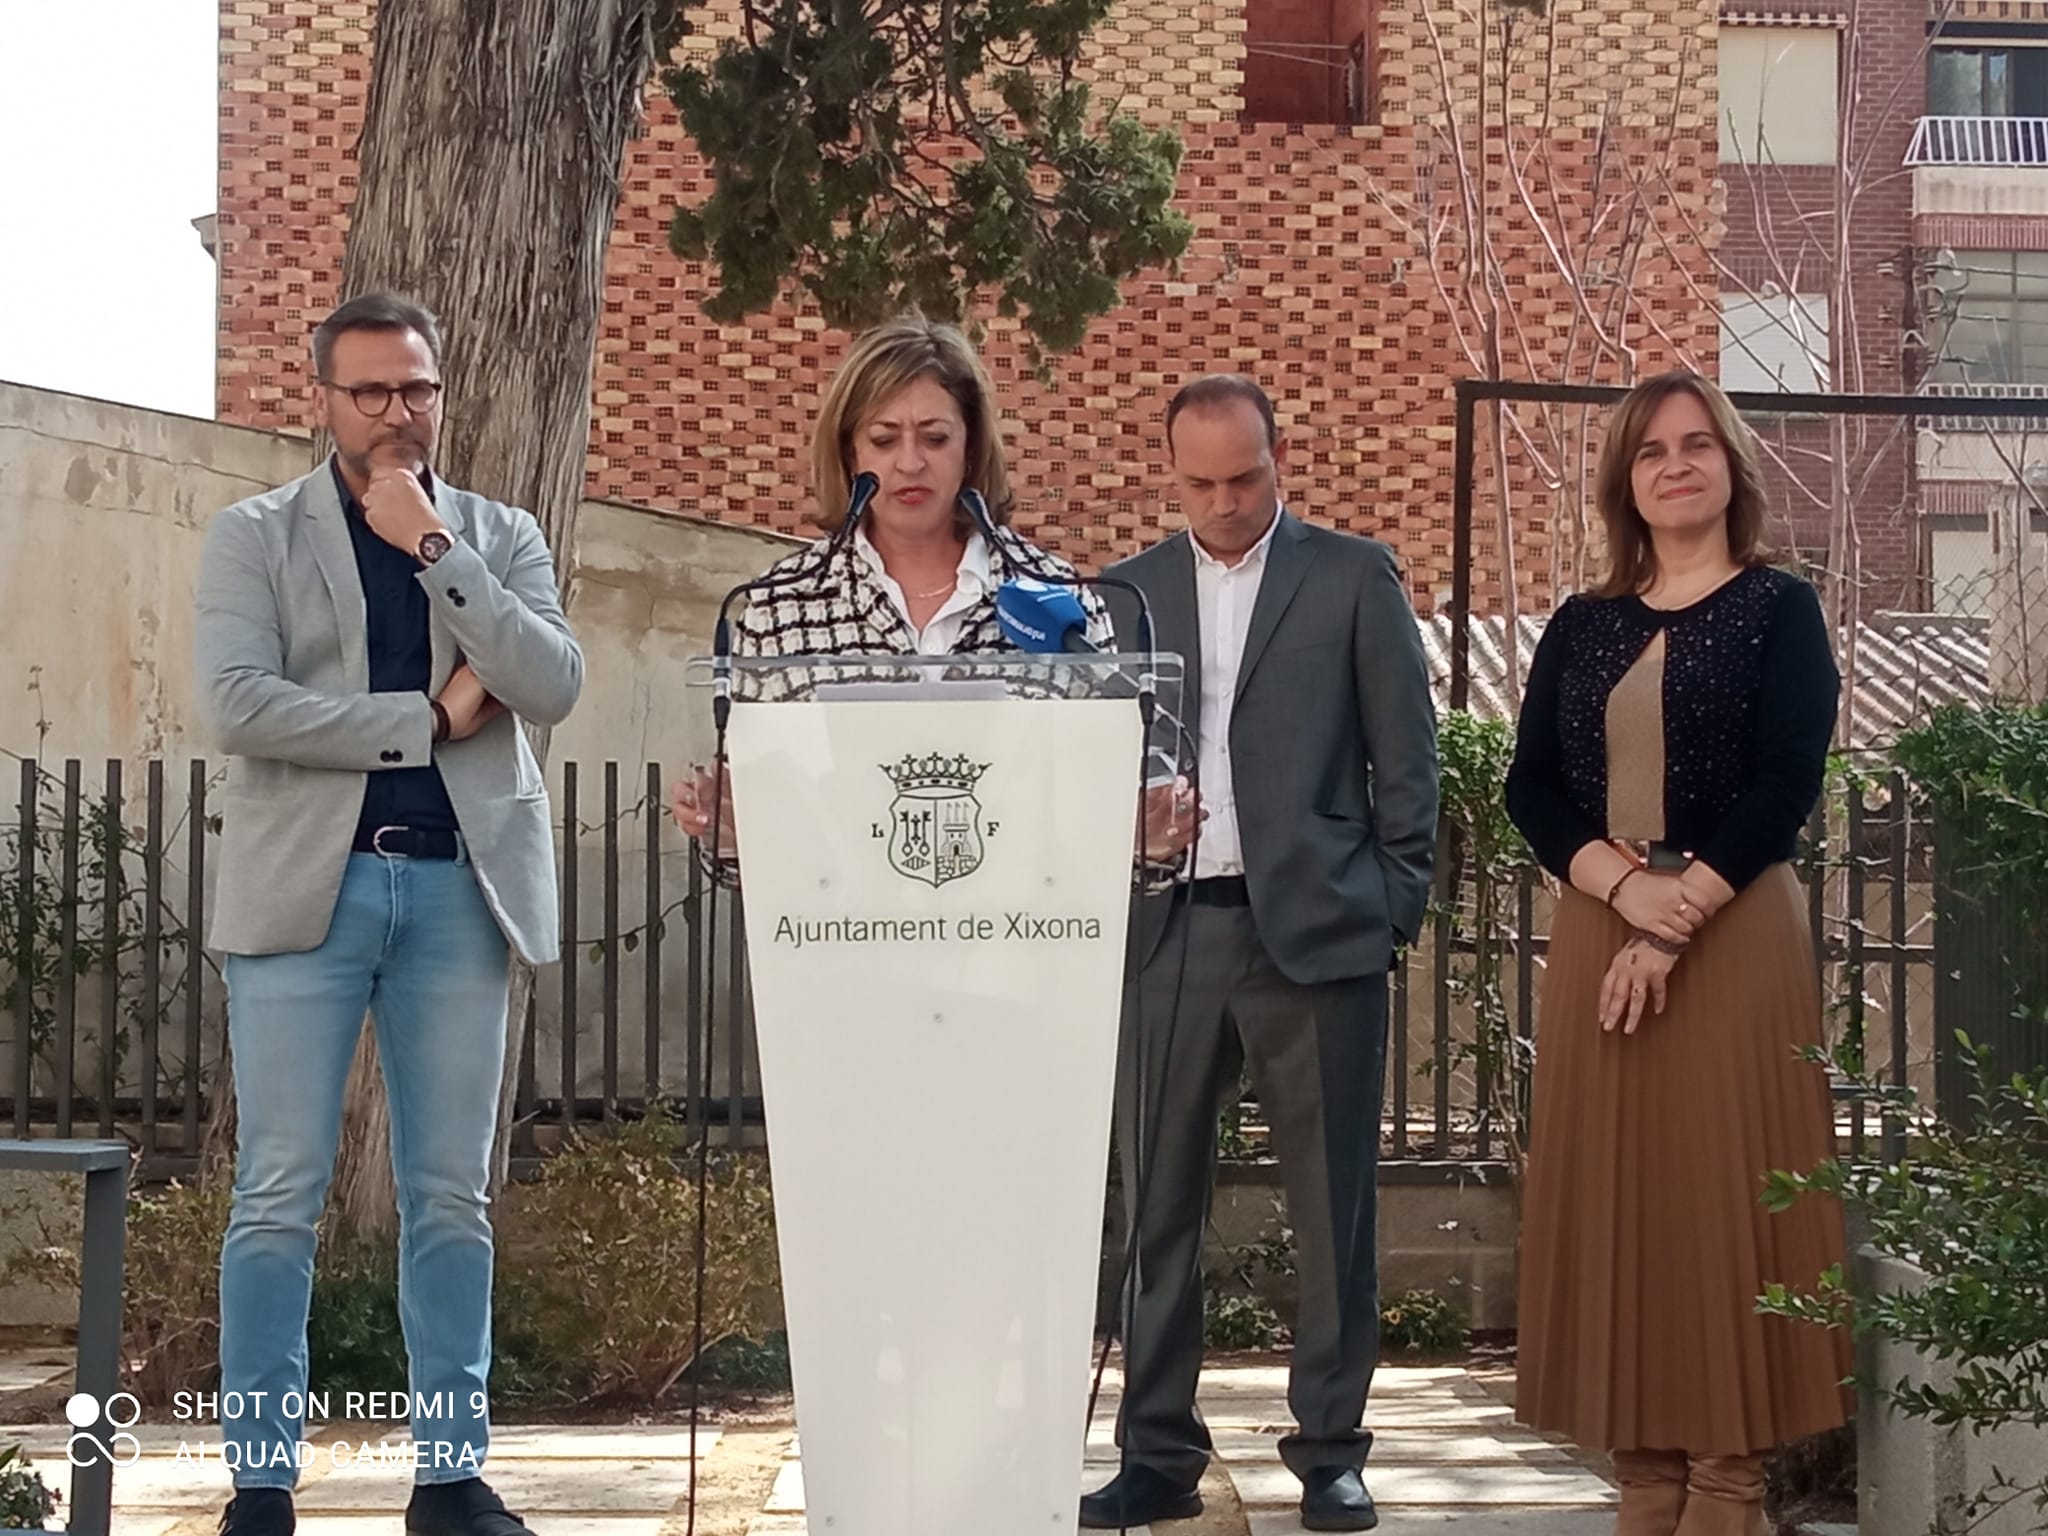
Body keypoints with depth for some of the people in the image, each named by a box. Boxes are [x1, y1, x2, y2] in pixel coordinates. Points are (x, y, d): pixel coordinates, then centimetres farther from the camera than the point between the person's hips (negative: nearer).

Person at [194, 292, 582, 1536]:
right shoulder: (255, 537, 5)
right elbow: (236, 705, -9)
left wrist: (435, 547, -9)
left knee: (452, 1198, 5)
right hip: (307, 883, -2)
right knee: (281, 1197, -2)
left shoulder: (502, 537, 13)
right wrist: (429, 717, -9)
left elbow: (554, 688, -3)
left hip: (461, 886, 2)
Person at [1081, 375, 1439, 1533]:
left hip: (1315, 926, -3)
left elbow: (1406, 752, 4)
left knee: (1333, 1202, 2)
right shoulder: (1127, 594, 13)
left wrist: (1397, 906, -1)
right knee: (1159, 1199, 5)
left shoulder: (1355, 577, 5)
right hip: (1168, 930, 3)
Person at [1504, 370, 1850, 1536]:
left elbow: (1787, 784, -8)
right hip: (1597, 933, 4)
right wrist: (1624, 888, -13)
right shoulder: (1580, 629, 13)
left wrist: (1680, 914, -17)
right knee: (1616, 1194, 3)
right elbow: (1531, 787, 4)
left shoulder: (1779, 610, 2)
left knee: (1719, 1190, -4)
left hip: (1735, 935, -4)